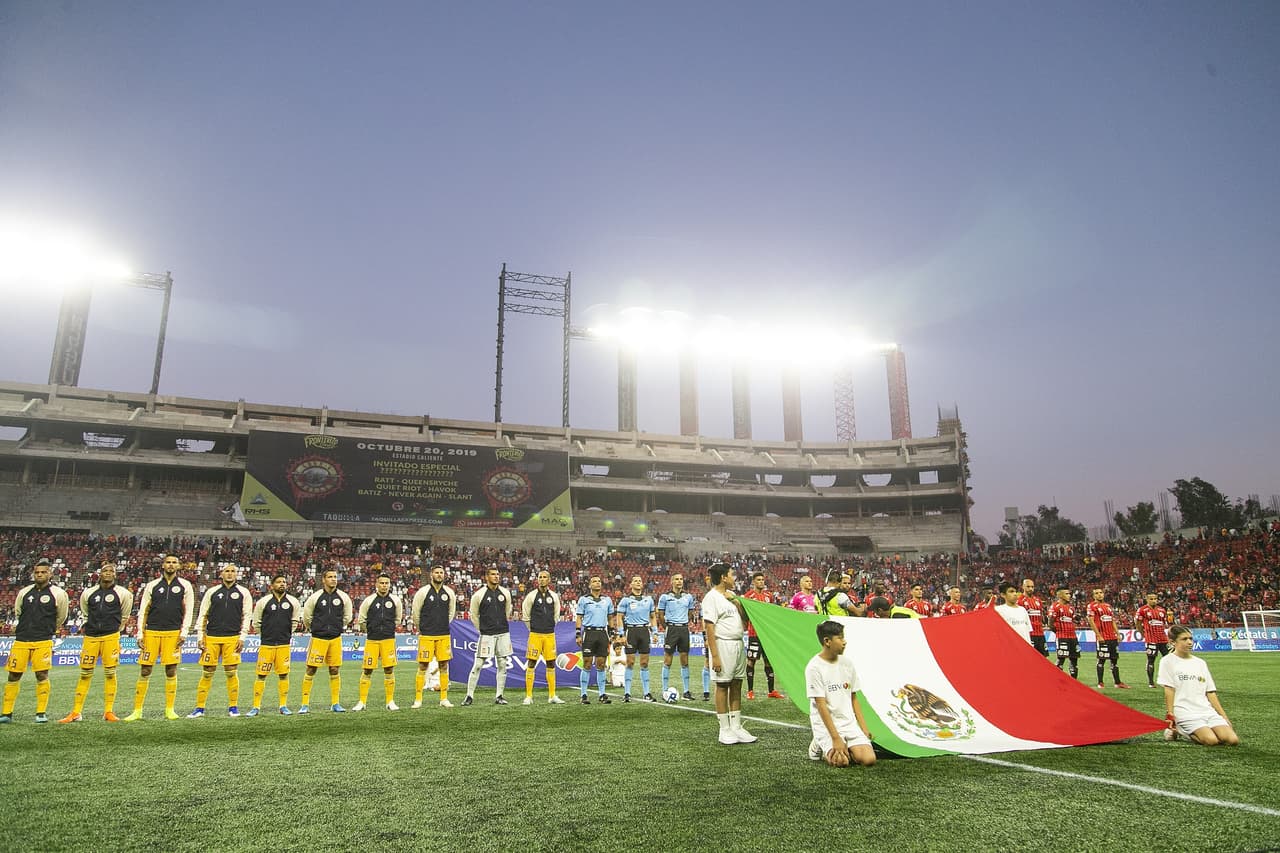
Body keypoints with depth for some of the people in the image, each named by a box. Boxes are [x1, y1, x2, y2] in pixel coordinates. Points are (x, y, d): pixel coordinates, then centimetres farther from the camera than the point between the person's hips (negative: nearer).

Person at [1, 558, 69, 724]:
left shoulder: (57, 593, -2)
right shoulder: (24, 592, 7)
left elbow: (61, 617, 11)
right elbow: (17, 612, 24)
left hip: (43, 642, -3)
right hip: (21, 640, 3)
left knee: (42, 675, -5)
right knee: (14, 675, 4)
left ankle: (41, 712, 4)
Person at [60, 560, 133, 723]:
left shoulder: (122, 593, 0)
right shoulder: (88, 593, 7)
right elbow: (85, 614, 23)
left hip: (111, 637, -2)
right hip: (91, 637, 2)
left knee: (109, 673, 0)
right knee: (85, 674, 5)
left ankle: (109, 711, 6)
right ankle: (76, 713, 12)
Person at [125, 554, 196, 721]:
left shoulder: (185, 585, 6)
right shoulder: (152, 585, 9)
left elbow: (189, 610, 5)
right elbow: (143, 611, 9)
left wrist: (184, 632, -4)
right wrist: (140, 634, 2)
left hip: (173, 633, -1)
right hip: (151, 632, 1)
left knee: (171, 672, 1)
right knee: (144, 672, 2)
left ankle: (169, 710, 10)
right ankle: (137, 711, 11)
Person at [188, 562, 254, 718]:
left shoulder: (243, 593, 6)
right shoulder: (211, 592, 9)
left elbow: (247, 616, 5)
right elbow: (202, 615, 11)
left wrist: (242, 637, -2)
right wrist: (200, 637, 4)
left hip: (232, 638, -1)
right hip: (211, 637, 1)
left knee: (232, 673, -1)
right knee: (207, 673, 2)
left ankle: (233, 707, 8)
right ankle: (199, 708, 11)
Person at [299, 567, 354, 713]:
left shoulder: (343, 597, 0)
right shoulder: (315, 597, -5)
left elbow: (347, 616, 16)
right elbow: (306, 617, 8)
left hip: (336, 638, 2)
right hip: (318, 638, -2)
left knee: (335, 671, 5)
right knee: (310, 670, -1)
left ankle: (335, 704, 13)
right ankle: (305, 704, 7)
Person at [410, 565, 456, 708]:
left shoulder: (449, 593, 5)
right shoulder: (423, 592, -6)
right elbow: (415, 614, 3)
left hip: (444, 635, 3)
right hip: (426, 636, -3)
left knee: (444, 666, 5)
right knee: (423, 667, -1)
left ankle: (444, 699, 13)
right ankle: (418, 699, 8)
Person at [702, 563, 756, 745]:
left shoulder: (732, 595, 14)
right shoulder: (711, 598, -11)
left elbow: (745, 618, 13)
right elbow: (709, 628, -15)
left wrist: (736, 601, -2)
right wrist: (715, 656, -19)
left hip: (738, 644, 8)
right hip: (723, 645, -8)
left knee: (737, 686, 10)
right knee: (722, 686, 0)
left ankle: (736, 727, 17)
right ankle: (725, 730, 8)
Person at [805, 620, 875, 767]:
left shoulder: (847, 663, 6)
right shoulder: (814, 667, -12)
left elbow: (853, 698, 13)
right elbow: (821, 705, -15)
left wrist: (863, 727, 3)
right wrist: (836, 738, -19)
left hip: (849, 722, 5)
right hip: (825, 724, -5)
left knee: (869, 759, -15)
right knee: (841, 761, -23)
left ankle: (844, 748, 13)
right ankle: (819, 747, 7)